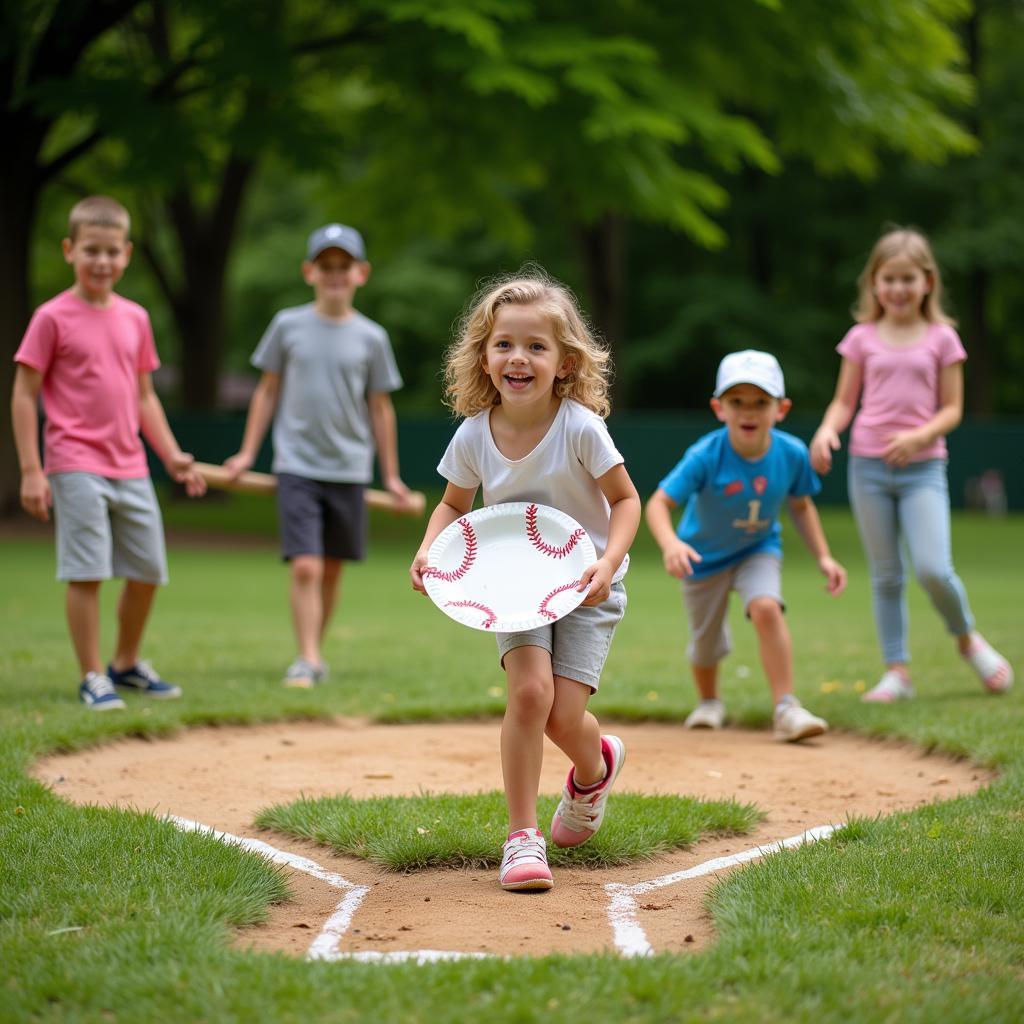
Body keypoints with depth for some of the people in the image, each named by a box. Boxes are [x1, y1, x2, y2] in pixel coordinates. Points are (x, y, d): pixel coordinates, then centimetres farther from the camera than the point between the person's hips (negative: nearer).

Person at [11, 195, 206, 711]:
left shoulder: (135, 318, 10)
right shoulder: (53, 318, -6)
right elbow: (24, 395, -5)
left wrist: (171, 455, 12)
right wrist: (30, 471, -11)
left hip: (130, 468, 6)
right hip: (76, 466, -6)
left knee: (149, 570, 10)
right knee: (86, 572, -7)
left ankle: (126, 664, 29)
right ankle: (92, 677, 5)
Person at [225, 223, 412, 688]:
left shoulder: (371, 337, 2)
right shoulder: (288, 326, 1)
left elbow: (380, 408, 8)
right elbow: (267, 391, 9)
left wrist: (391, 476, 8)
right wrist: (247, 453, 5)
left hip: (349, 470, 2)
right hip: (296, 468, -2)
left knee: (332, 568, 10)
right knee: (305, 567, -13)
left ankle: (316, 653, 24)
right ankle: (306, 659, -10)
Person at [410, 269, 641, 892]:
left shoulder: (580, 427, -20)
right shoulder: (474, 436, -10)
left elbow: (626, 499, -9)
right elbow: (455, 504, 7)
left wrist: (608, 564, -24)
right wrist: (429, 551, -12)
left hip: (586, 586, -2)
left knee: (564, 715, -10)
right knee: (529, 689, -22)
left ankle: (596, 766, 30)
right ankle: (522, 835, -9)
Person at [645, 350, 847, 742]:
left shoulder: (792, 454, -21)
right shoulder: (705, 457, -32)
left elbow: (801, 505, -1)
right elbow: (659, 503, -37)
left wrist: (823, 557, -7)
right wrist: (670, 543, -56)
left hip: (759, 550, 1)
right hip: (705, 556, -1)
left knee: (766, 607, -28)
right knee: (706, 642, 12)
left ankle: (786, 708, -22)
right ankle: (709, 702, 46)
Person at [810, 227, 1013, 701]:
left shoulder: (941, 339, 2)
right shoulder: (861, 338, 5)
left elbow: (952, 409, 2)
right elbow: (844, 401, 9)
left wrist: (919, 436, -16)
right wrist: (827, 430, -12)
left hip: (923, 467, -2)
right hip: (868, 465, 2)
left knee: (933, 569, -14)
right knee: (886, 575, 5)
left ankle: (967, 637, 13)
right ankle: (897, 671, 11)